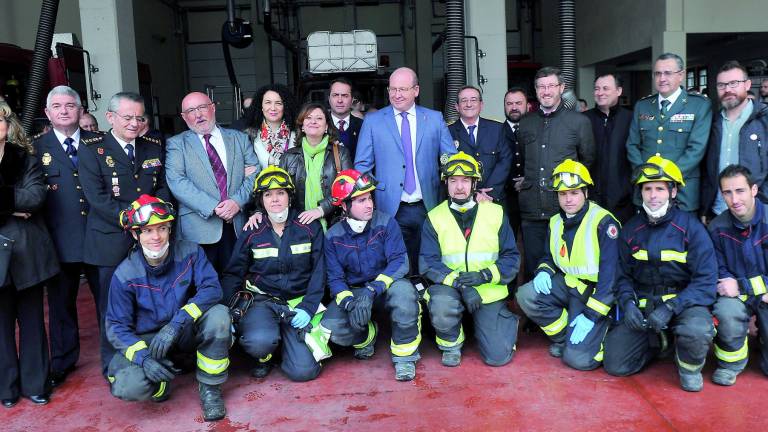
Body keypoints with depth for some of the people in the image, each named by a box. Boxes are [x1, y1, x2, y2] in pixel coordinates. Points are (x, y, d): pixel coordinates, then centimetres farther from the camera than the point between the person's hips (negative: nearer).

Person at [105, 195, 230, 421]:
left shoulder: (190, 252, -11)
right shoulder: (125, 275, -13)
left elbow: (212, 288, -22)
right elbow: (117, 326, -10)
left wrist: (177, 322, -35)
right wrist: (143, 357, -28)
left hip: (186, 333, 1)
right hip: (147, 340, -1)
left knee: (219, 314, -31)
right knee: (127, 387, -30)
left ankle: (209, 388, -11)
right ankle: (166, 376, 7)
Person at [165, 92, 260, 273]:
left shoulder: (239, 138, 14)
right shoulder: (176, 144, 7)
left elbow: (255, 173, 6)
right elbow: (176, 181, -7)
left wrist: (237, 201, -11)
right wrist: (213, 207, -16)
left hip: (238, 225, 2)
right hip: (199, 229, -2)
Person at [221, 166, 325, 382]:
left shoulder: (310, 228, 1)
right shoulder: (252, 233, 2)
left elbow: (318, 272, 0)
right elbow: (232, 275, 5)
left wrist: (307, 308, -13)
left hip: (298, 302, 0)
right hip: (262, 300, 0)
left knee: (304, 371, -14)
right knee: (259, 341, -34)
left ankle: (288, 339, 20)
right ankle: (264, 356, 6)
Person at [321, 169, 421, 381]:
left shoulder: (386, 223, -11)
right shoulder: (333, 236, -4)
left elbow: (399, 261, -20)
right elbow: (335, 278, -6)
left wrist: (372, 291, -33)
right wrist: (350, 303, -27)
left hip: (386, 285, -2)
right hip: (352, 291, 2)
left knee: (403, 291, -37)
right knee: (331, 328, -23)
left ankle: (404, 354, -14)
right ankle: (367, 336, 14)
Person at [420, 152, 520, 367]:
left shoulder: (495, 214, 1)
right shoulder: (434, 218, -1)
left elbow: (511, 258, 0)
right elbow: (428, 263, -10)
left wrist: (484, 276, -18)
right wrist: (459, 283, -24)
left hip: (488, 291, 1)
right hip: (449, 288, 0)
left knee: (498, 356, -7)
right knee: (441, 306, -36)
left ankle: (505, 320, 28)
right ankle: (451, 344, -1)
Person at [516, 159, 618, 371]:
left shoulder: (603, 222, -17)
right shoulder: (555, 222, 6)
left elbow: (610, 273, -21)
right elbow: (550, 257, 21)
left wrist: (591, 315, -23)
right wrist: (544, 271, -5)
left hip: (596, 291, -6)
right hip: (568, 285, 7)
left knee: (578, 358, -19)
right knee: (526, 296, -21)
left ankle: (603, 330, 14)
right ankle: (564, 337, 1)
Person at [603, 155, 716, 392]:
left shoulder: (691, 227, -9)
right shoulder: (631, 230, 3)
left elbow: (705, 281, -13)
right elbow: (623, 275, 7)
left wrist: (670, 307, -24)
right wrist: (628, 303, -13)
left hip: (683, 302, -3)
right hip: (642, 305, 3)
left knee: (697, 331, -38)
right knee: (614, 364, -6)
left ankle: (689, 367, -1)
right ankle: (659, 343, 25)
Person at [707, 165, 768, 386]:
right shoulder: (717, 228, -7)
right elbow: (719, 274, -3)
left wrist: (739, 285, -21)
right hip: (737, 294, 0)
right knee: (726, 313, -36)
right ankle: (731, 363, -6)